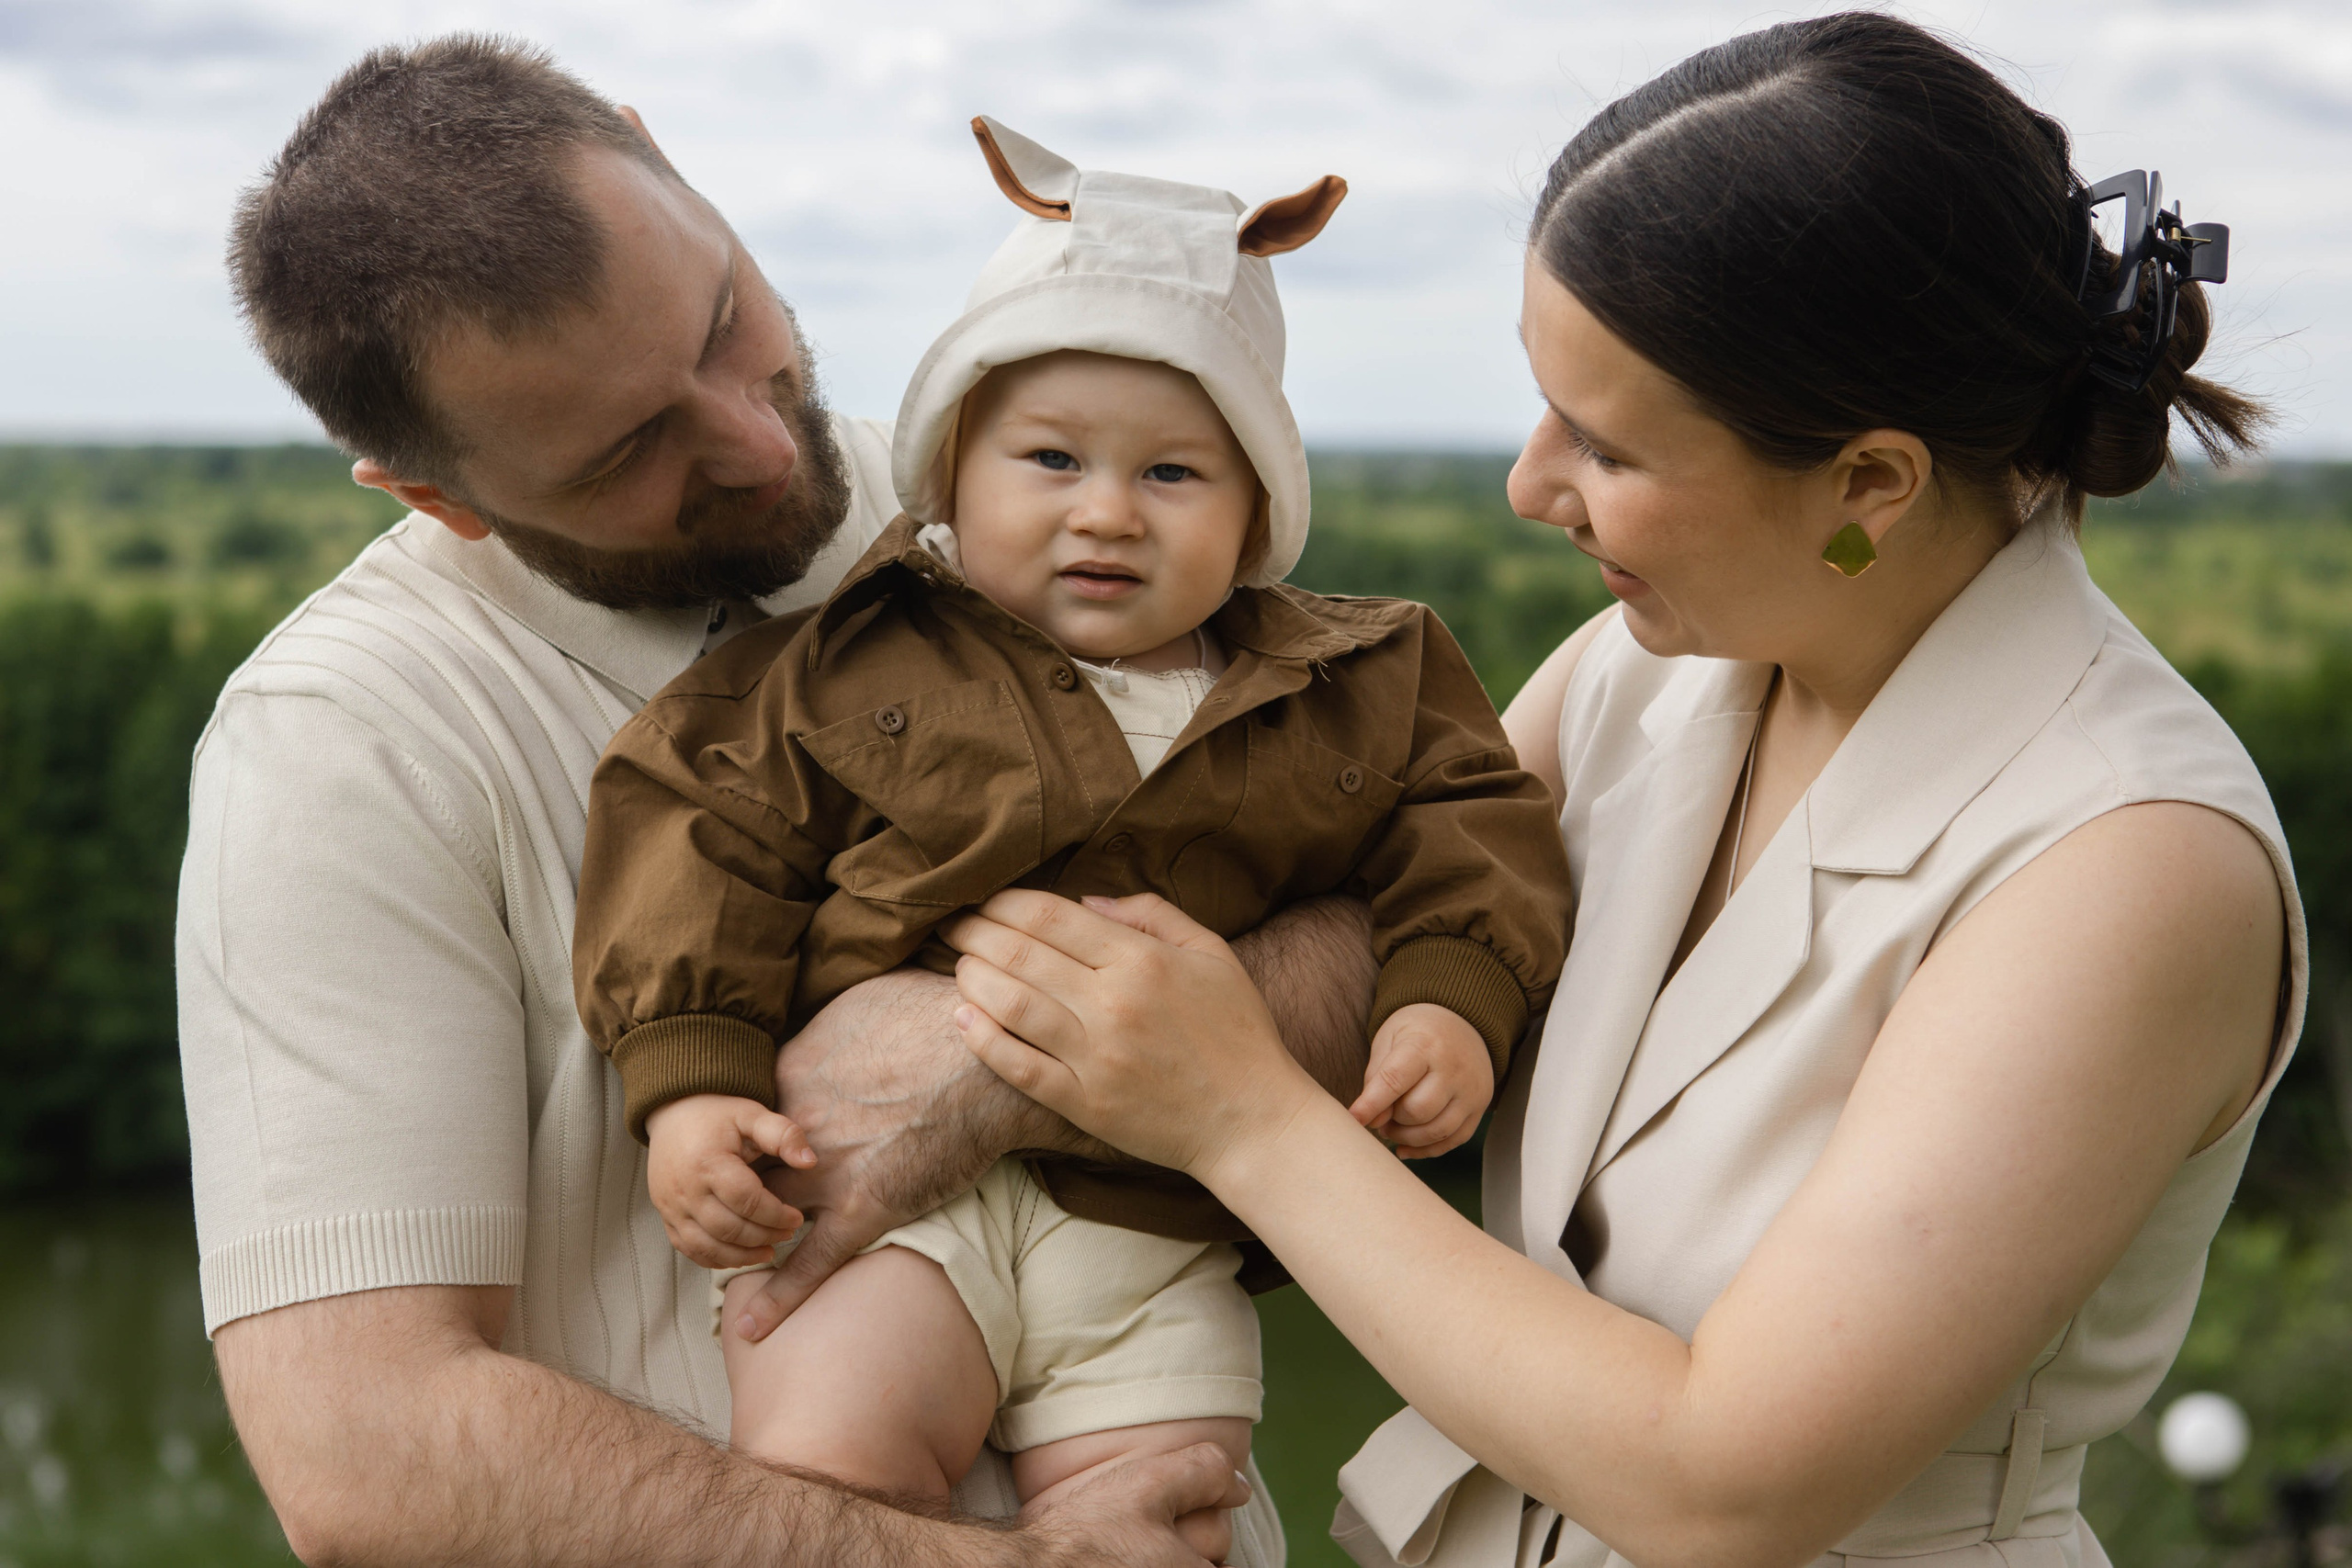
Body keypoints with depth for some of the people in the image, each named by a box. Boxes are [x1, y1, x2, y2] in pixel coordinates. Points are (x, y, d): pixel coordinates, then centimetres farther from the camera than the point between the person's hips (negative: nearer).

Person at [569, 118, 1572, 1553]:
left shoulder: (1349, 695, 9)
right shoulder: (859, 659, 4)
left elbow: (1470, 826, 15)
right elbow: (707, 821, 3)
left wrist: (1455, 1001, -5)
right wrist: (689, 1077, -6)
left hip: (1163, 1236, 2)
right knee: (814, 1476, -23)